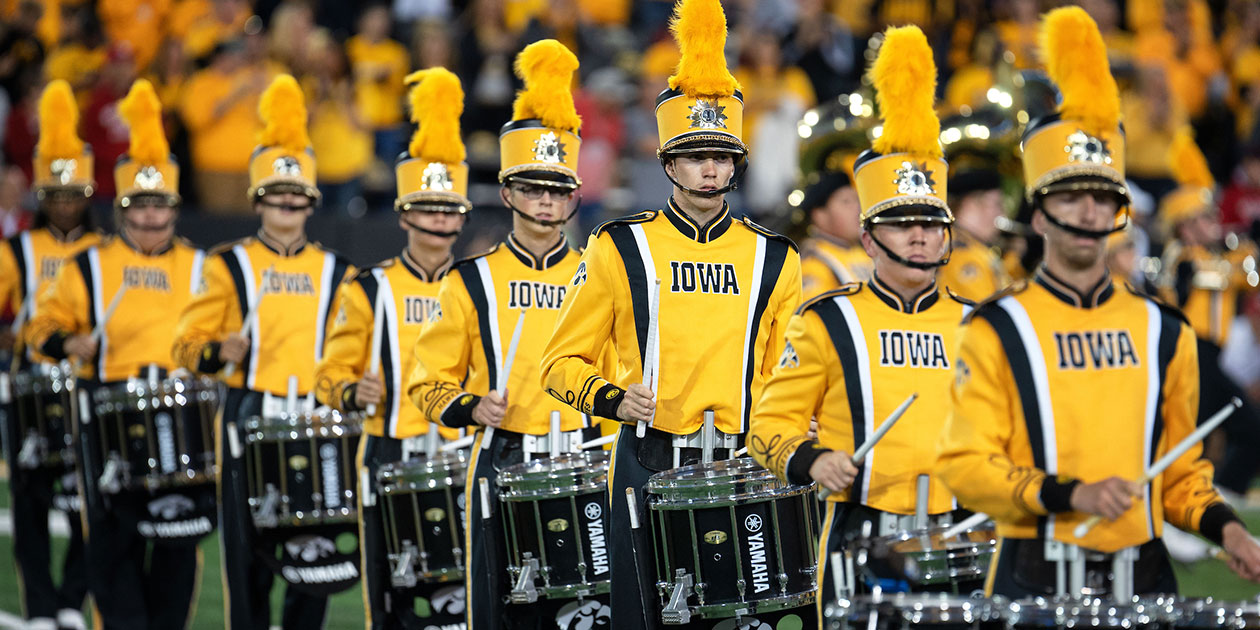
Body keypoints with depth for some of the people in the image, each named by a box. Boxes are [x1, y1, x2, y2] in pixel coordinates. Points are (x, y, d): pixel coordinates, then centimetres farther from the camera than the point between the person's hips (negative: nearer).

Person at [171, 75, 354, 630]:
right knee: (249, 556, -2)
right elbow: (186, 346, 3)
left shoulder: (336, 273, 12)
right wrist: (219, 352, -17)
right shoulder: (229, 266, 5)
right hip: (249, 421, -2)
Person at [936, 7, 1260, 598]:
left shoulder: (1164, 333, 11)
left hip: (1141, 578, 3)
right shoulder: (996, 332, -1)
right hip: (1035, 582, -3)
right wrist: (1071, 494, -19)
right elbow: (965, 465, -7)